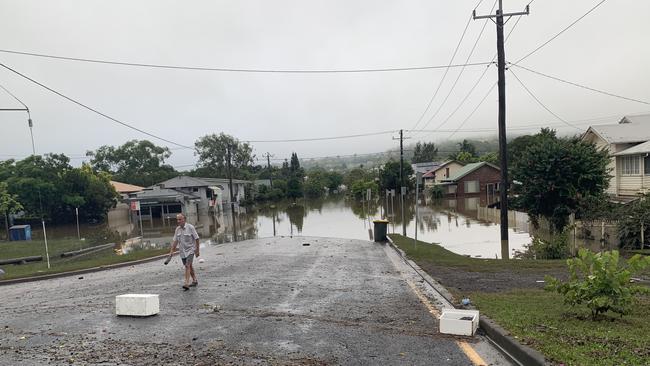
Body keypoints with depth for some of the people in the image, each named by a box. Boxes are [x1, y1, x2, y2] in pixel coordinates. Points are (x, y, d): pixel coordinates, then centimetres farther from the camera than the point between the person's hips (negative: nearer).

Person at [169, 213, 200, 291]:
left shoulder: (190, 227, -12)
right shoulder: (177, 229, 4)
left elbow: (196, 239, -8)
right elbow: (175, 241, 8)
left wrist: (197, 250, -7)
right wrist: (171, 252, 3)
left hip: (190, 250, -6)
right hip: (182, 251, 6)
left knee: (187, 266, -16)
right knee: (189, 266, 14)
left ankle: (186, 284, -21)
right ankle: (194, 280, 28)